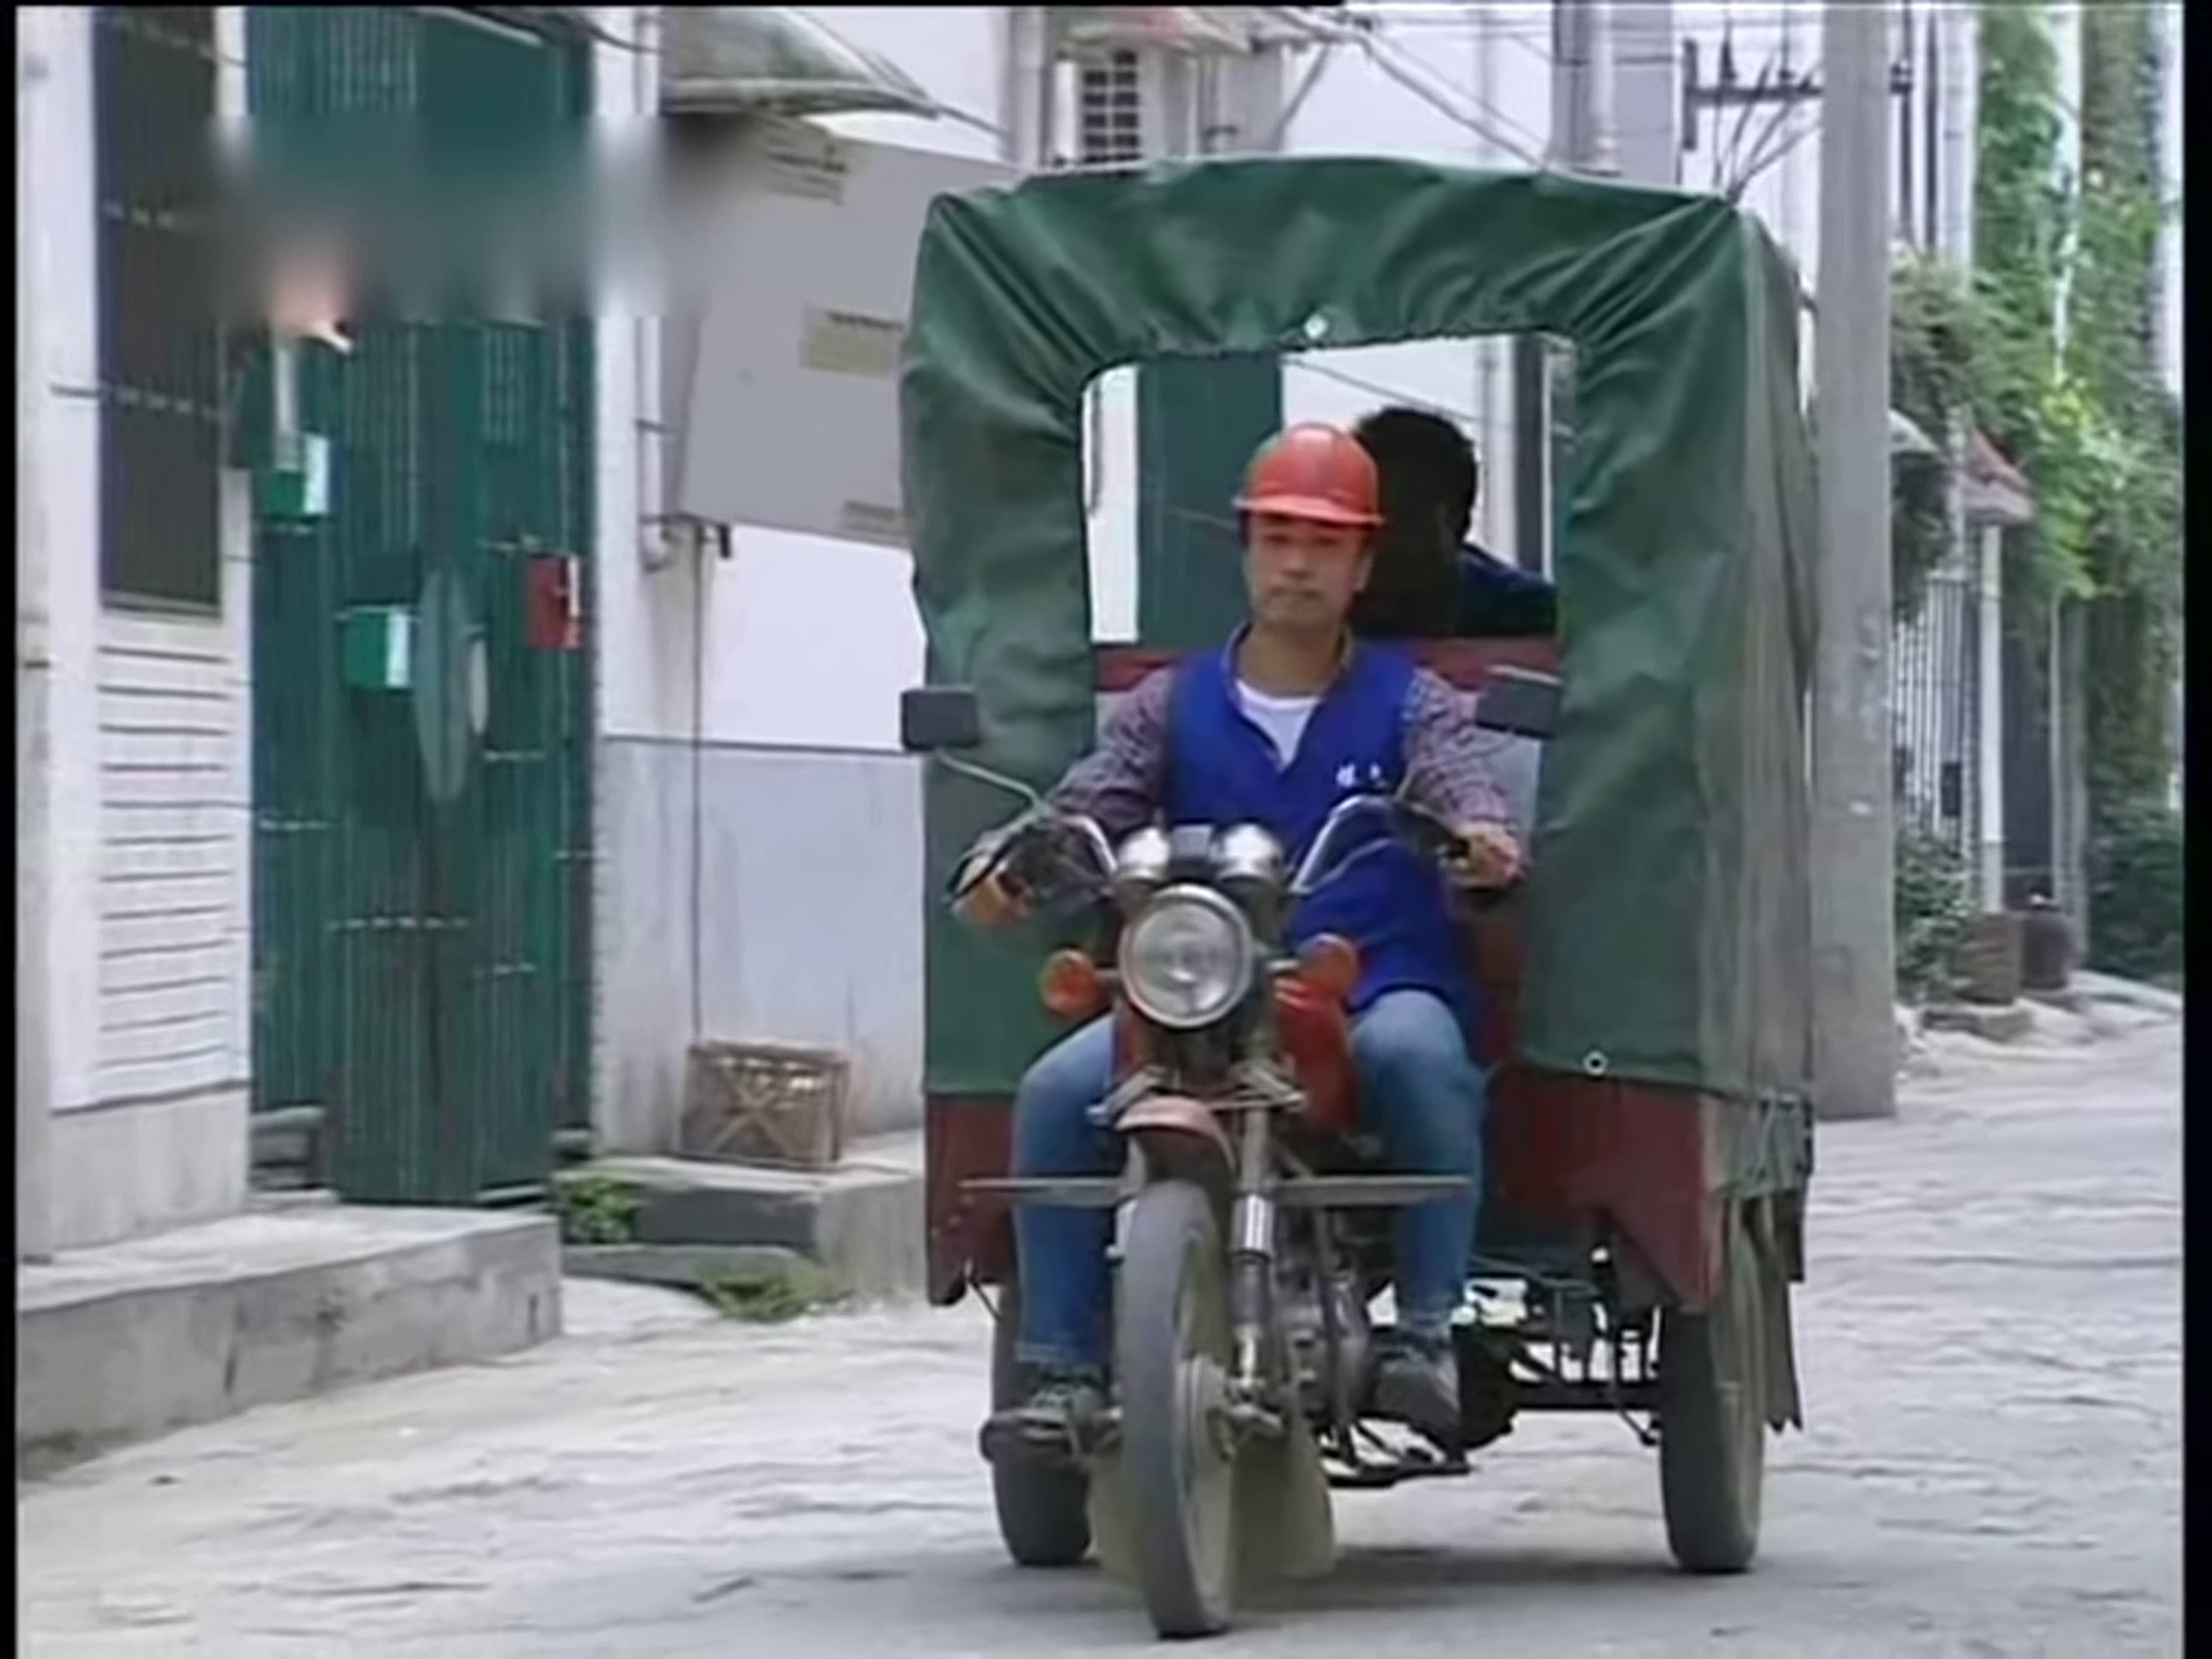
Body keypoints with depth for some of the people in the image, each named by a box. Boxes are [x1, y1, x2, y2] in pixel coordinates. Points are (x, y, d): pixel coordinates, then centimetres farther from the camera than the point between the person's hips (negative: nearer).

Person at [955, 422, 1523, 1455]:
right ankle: (1061, 1371, -18)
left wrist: (1480, 836, -33)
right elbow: (1084, 807, 4)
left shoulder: (1408, 703, 11)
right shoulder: (1174, 707, 16)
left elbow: (1459, 784, -8)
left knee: (1416, 1056, -38)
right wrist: (1005, 860, -19)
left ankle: (1426, 1333, -30)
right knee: (1058, 1091, -23)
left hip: (1378, 991, -2)